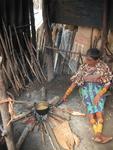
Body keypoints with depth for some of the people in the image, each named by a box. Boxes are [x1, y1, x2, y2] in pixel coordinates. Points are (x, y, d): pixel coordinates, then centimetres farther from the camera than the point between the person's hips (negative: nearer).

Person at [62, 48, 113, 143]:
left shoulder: (103, 66, -3)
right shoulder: (83, 67, 4)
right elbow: (75, 82, 8)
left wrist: (99, 94, -17)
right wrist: (66, 94, 6)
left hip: (99, 88, -1)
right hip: (86, 88, 1)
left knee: (98, 106, -28)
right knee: (90, 105, -25)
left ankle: (98, 134, -39)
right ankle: (98, 134, -34)